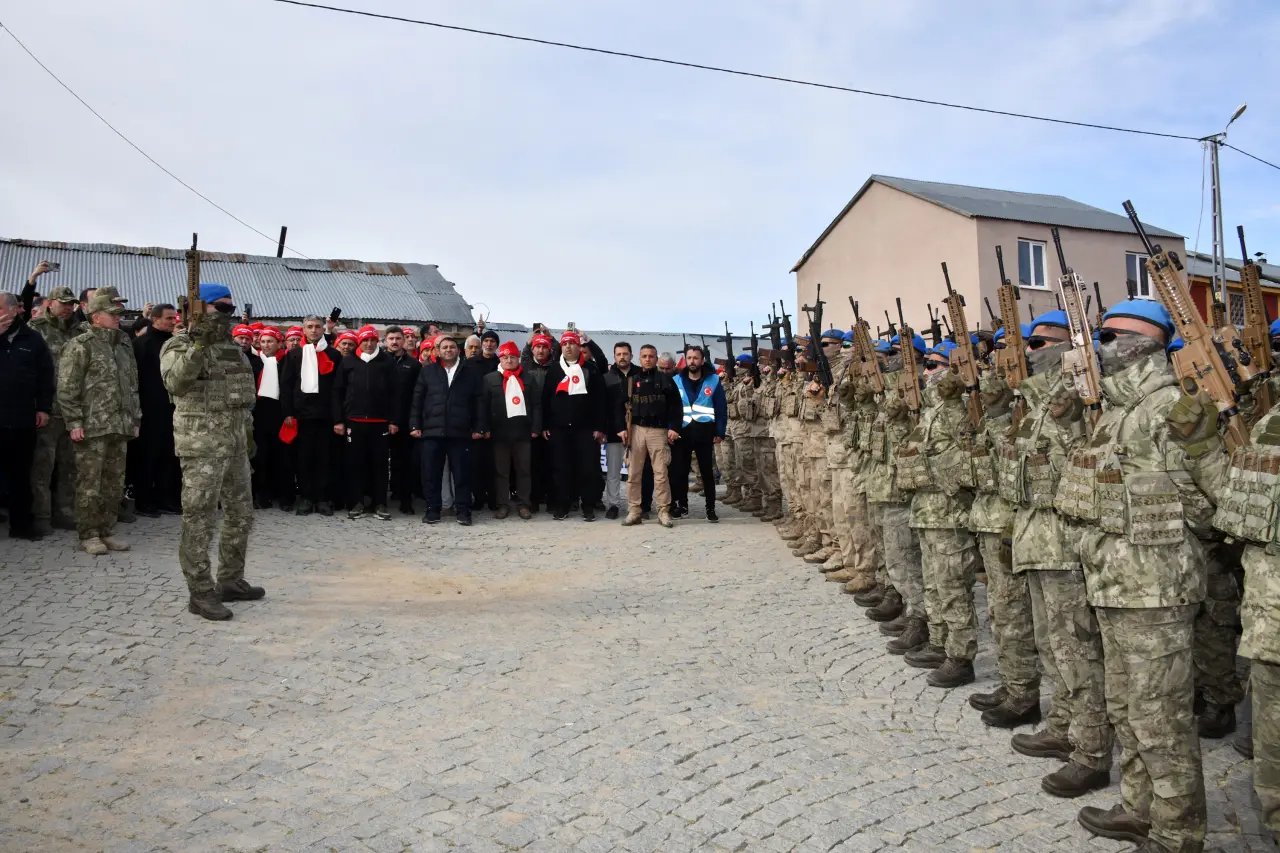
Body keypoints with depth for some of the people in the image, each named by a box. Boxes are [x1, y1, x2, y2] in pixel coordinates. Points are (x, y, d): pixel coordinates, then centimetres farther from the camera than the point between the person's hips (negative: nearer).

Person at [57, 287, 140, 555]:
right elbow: (67, 389, -8)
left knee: (114, 483, 9)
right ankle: (89, 535, 8)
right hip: (92, 427, -6)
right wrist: (74, 422, -13)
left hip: (120, 426, 6)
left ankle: (107, 531, 19)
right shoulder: (80, 346, -5)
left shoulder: (124, 344, 16)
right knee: (89, 483, -1)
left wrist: (135, 418, 16)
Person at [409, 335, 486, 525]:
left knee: (462, 473, 1)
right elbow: (417, 399, 9)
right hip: (432, 430, 1)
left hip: (460, 431, -1)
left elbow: (479, 401, 5)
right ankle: (432, 509, 14)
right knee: (431, 473, 4)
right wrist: (415, 425, 1)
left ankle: (463, 510, 9)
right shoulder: (427, 371, 11)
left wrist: (479, 427, -1)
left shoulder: (471, 372, 8)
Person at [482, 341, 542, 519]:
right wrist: (486, 429, -5)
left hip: (522, 430, 1)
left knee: (523, 470, 5)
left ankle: (523, 504, 12)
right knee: (501, 470, 4)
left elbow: (537, 404, 5)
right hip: (500, 431, 0)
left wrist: (535, 428, -3)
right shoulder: (490, 379, 6)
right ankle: (502, 505, 11)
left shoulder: (529, 377, 8)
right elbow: (484, 405, 3)